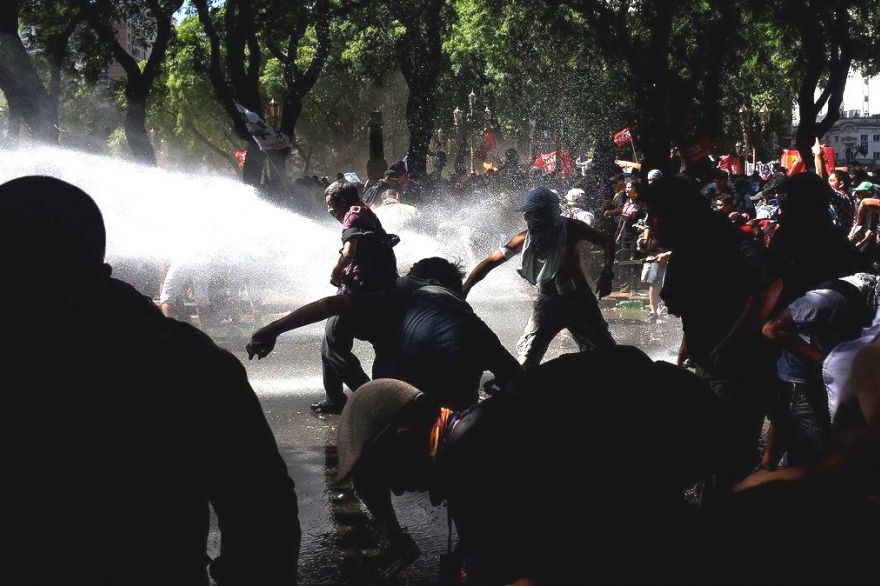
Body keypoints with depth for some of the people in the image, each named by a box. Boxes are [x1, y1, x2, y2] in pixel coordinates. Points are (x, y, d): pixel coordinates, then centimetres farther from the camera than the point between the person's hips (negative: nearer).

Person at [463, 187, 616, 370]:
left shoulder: (571, 228, -12)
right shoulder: (525, 239, -7)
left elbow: (607, 242, -1)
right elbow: (491, 261, -3)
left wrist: (606, 275, -14)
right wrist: (464, 288, -10)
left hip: (578, 299, -2)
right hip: (547, 301, 2)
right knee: (527, 354, -1)